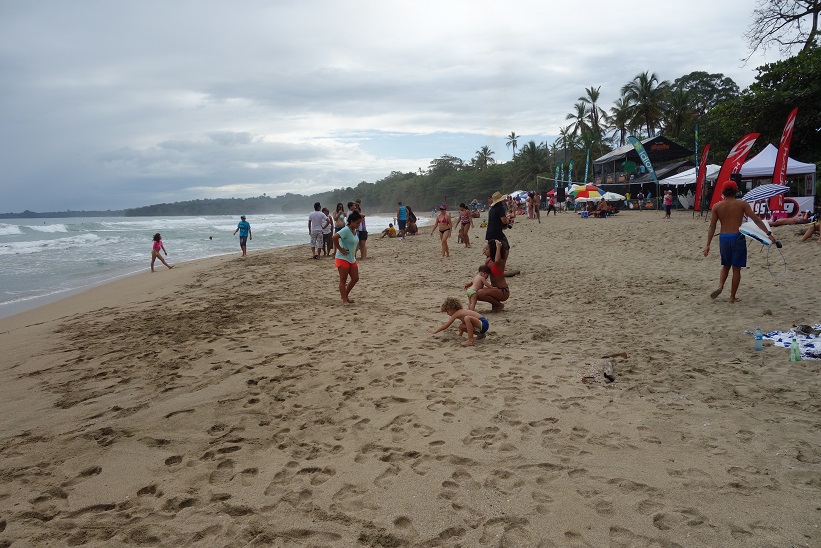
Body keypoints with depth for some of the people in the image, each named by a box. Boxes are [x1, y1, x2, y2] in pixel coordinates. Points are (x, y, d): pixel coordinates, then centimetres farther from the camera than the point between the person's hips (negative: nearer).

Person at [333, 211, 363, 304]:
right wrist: (340, 249, -23)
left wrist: (354, 254, 14)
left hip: (352, 258, 9)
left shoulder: (354, 230, 8)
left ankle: (345, 295, 25)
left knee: (355, 278, 10)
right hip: (343, 258, -9)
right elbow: (334, 237, -31)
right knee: (343, 280, -1)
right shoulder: (346, 230, -18)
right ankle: (344, 300, 5)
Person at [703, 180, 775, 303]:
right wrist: (769, 234, -5)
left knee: (726, 265, 22)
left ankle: (720, 286, -2)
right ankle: (732, 296, 11)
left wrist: (708, 245, 2)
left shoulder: (717, 206, 1)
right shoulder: (742, 204, -3)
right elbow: (756, 220, -7)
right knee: (736, 268, 8)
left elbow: (712, 227, 0)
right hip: (737, 237, -2)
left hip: (723, 238, 2)